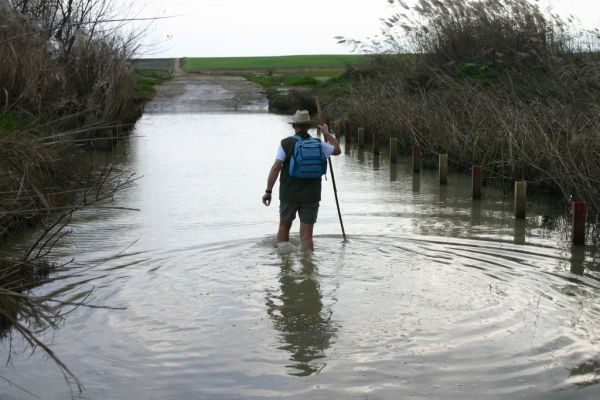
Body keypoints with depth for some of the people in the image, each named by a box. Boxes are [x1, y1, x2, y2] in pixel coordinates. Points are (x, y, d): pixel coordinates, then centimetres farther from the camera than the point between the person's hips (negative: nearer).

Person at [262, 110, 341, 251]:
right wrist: (327, 133, 29)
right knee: (306, 236, 2)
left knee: (284, 227, 22)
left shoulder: (286, 143, -8)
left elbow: (276, 168, -12)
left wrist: (268, 191, -7)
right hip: (311, 196, 1)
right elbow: (337, 150, 18)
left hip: (289, 195, -1)